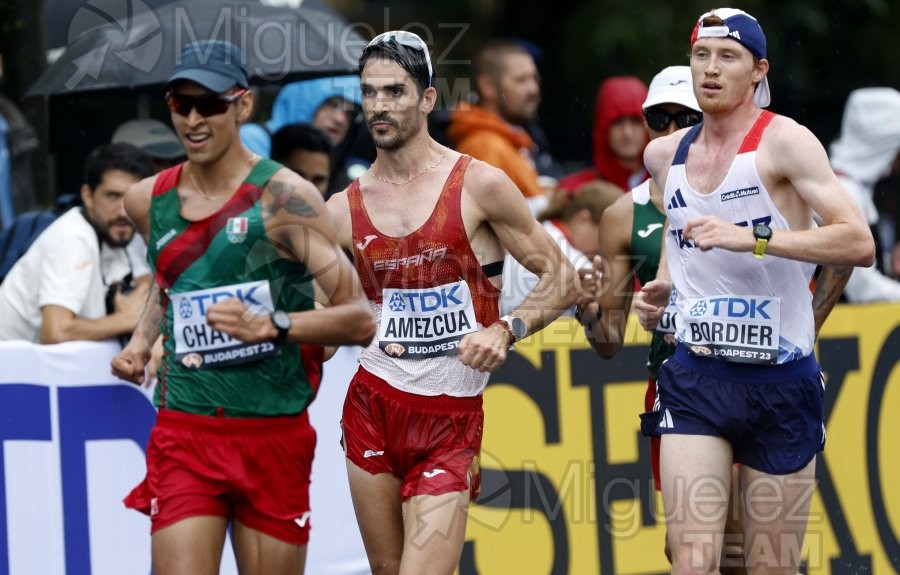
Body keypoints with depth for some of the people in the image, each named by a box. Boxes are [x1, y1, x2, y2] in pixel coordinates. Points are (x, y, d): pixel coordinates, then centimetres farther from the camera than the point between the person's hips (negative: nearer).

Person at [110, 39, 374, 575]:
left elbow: (360, 319, -12)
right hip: (184, 434, 2)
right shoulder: (149, 200, 7)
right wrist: (141, 341, 12)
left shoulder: (284, 198, -8)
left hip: (274, 435, -2)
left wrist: (269, 326, -26)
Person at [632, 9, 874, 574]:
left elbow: (860, 244, -18)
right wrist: (663, 287, 11)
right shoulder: (665, 155, 11)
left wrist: (754, 240, -26)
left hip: (780, 379, -3)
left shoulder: (783, 141, -8)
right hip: (695, 378, 4)